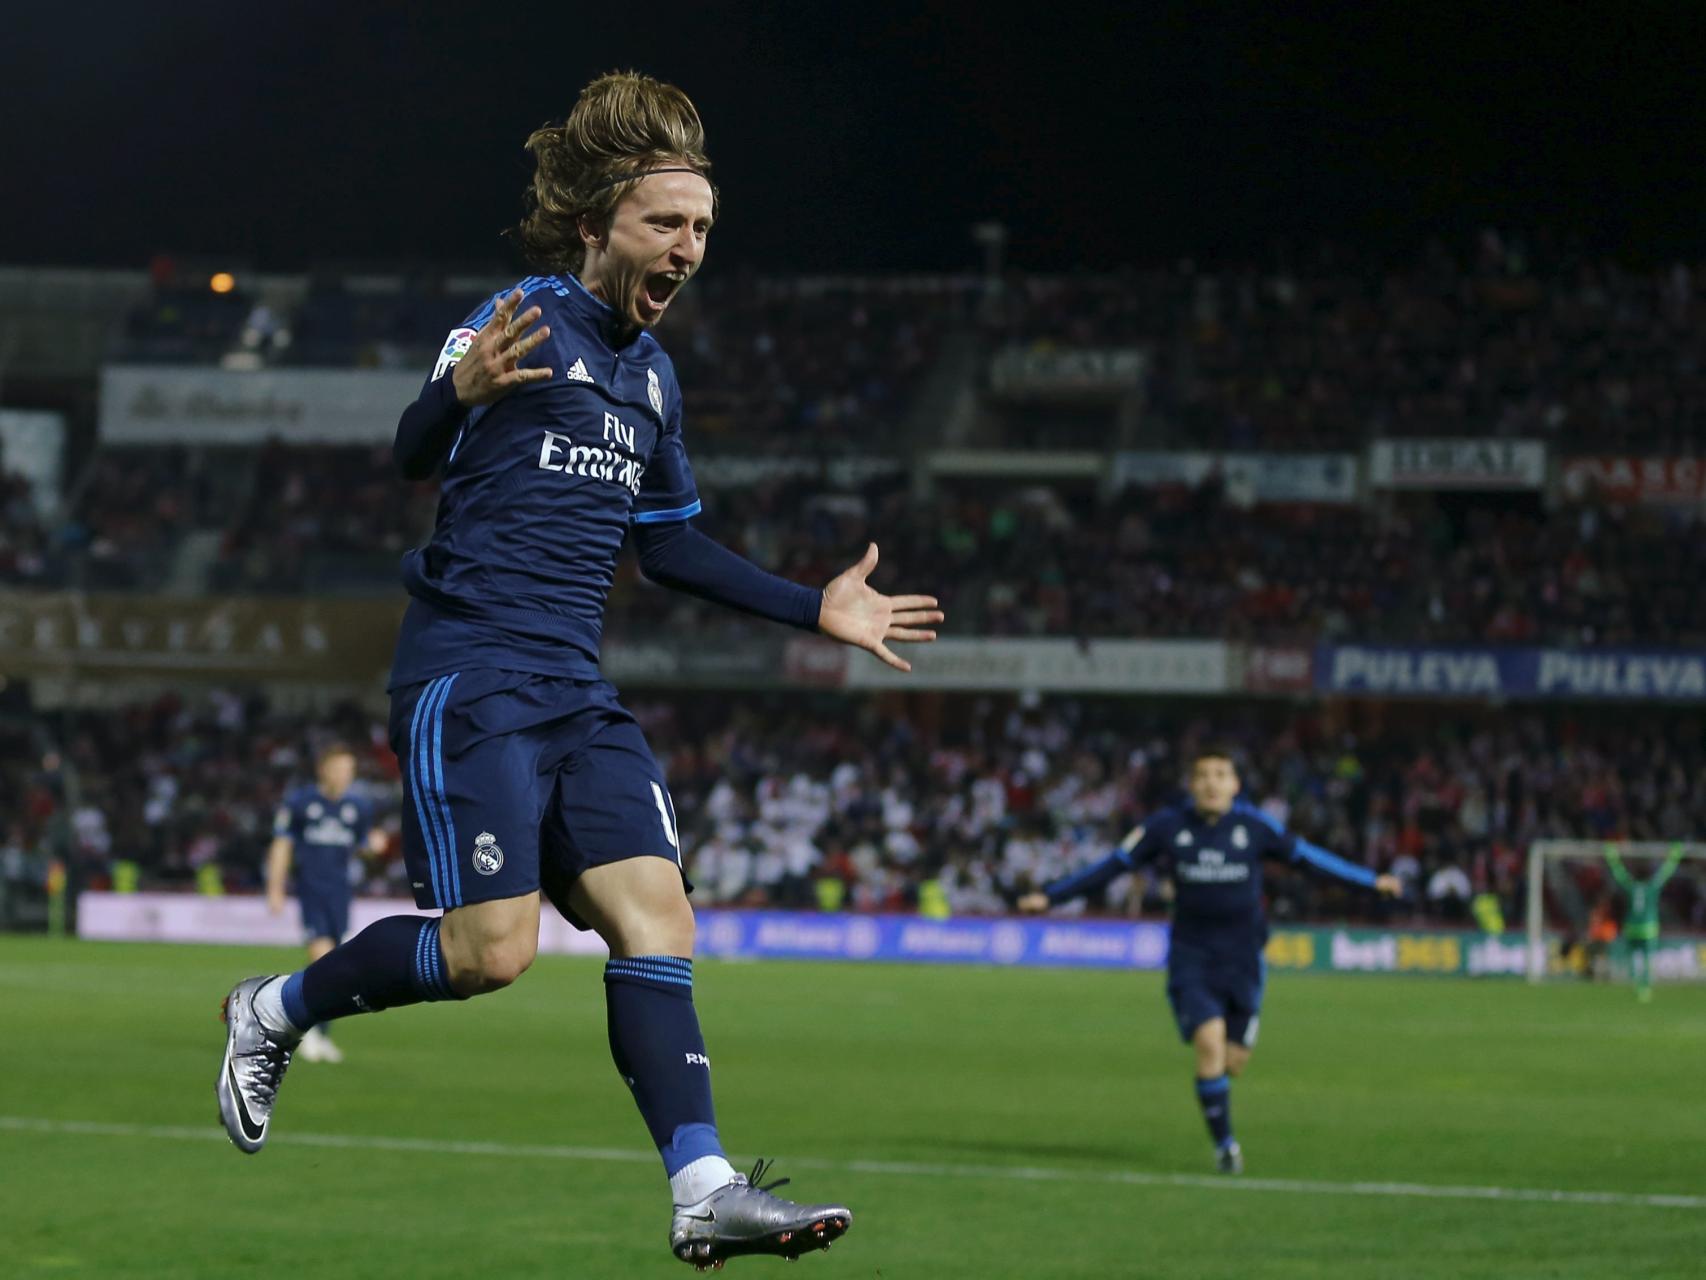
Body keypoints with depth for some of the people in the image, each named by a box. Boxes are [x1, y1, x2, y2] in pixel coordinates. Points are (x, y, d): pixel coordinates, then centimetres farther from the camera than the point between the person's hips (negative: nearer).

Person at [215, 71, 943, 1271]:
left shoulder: (653, 371, 17)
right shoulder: (522, 324, -8)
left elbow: (671, 543, 28)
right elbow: (402, 459, -17)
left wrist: (814, 608, 25)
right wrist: (459, 392, -39)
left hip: (576, 691, 7)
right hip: (469, 673, -7)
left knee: (656, 913, -8)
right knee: (493, 951, -13)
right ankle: (274, 1010, 12)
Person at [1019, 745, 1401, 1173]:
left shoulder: (1255, 826, -4)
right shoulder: (1168, 826, -4)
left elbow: (1309, 857, 5)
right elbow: (1114, 865, 1)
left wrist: (1371, 881, 6)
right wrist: (1051, 896, 0)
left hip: (1242, 959, 1)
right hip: (1191, 957, -1)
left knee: (1234, 1059, 1)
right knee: (1209, 1042, -20)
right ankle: (1224, 1144, -8)